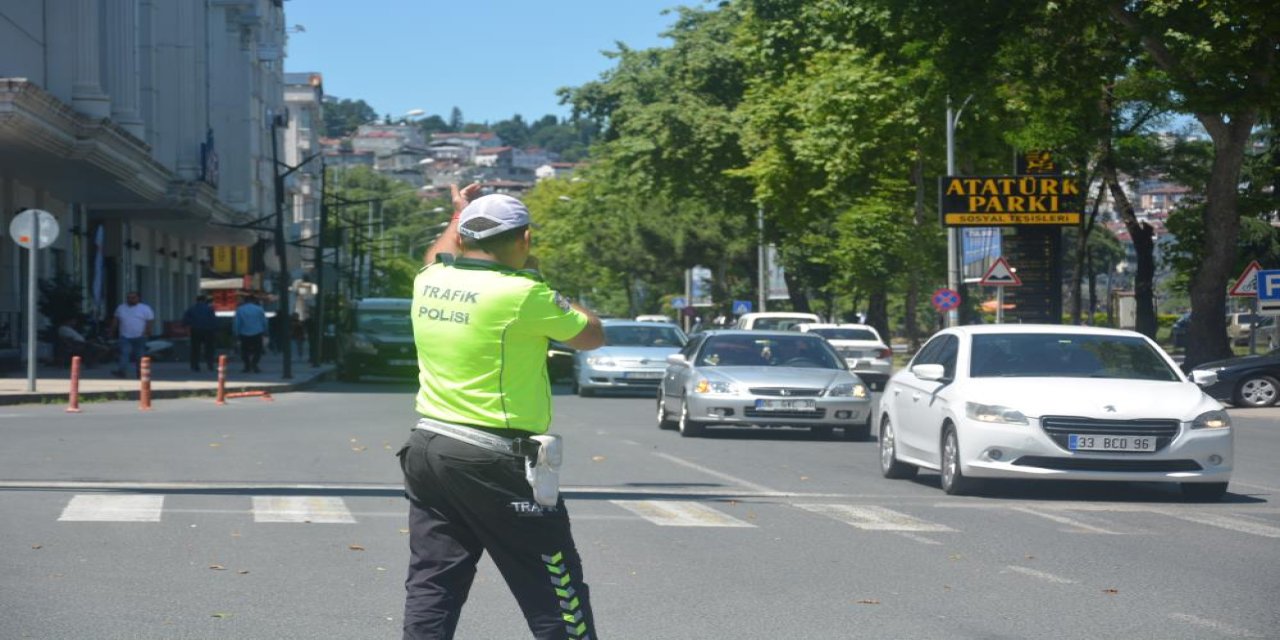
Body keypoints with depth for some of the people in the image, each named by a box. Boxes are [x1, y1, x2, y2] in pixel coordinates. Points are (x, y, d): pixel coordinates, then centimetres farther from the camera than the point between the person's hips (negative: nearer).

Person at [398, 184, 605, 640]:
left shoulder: (429, 283, 5)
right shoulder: (523, 295, -15)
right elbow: (592, 335, 0)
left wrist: (460, 215, 46)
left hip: (428, 451, 7)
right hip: (496, 464, -7)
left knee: (430, 591, 10)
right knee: (557, 598, 1)